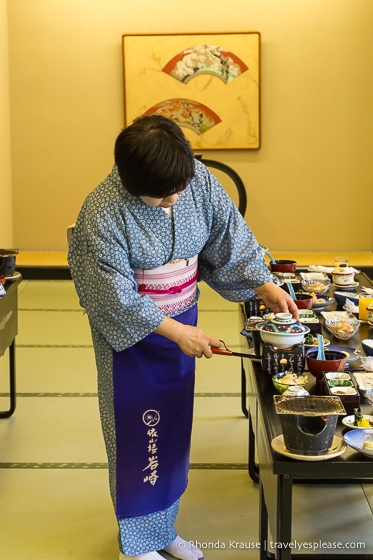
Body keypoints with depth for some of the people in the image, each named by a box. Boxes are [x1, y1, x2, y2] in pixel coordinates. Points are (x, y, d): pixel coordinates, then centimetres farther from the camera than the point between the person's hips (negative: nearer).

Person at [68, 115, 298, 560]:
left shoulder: (198, 179, -13)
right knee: (139, 431, 4)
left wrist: (265, 286, -7)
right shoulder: (102, 213, -27)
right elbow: (116, 297, -23)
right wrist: (175, 331, -24)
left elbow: (229, 235, 0)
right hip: (131, 332, -5)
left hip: (182, 324, 5)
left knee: (173, 427, 15)